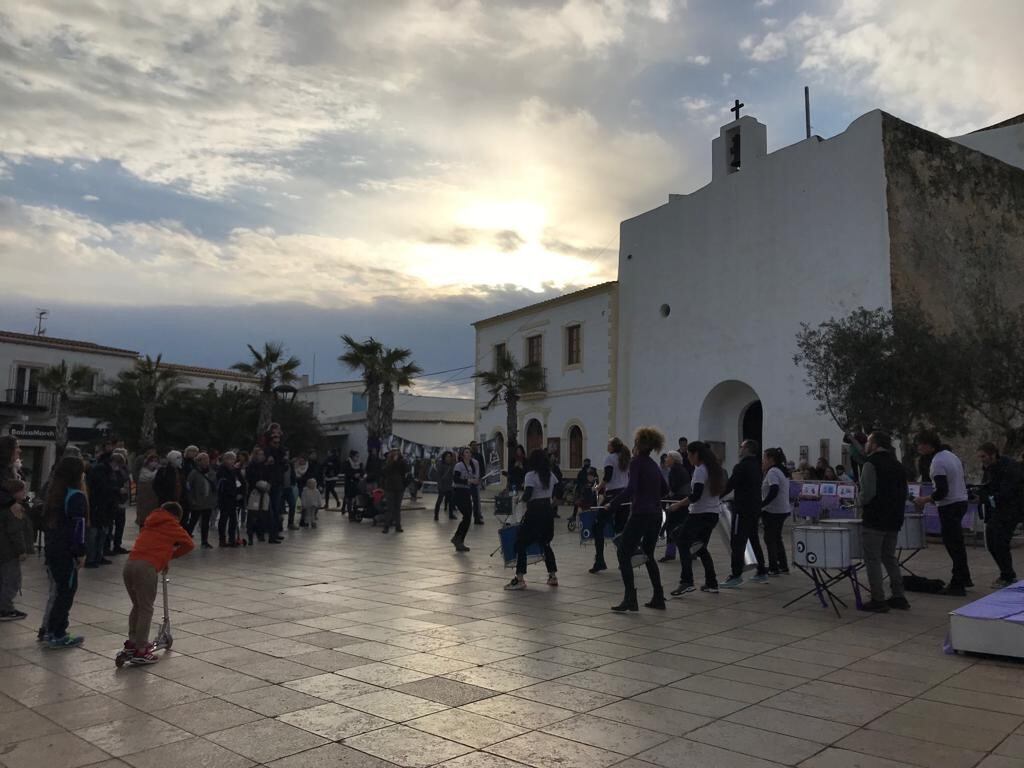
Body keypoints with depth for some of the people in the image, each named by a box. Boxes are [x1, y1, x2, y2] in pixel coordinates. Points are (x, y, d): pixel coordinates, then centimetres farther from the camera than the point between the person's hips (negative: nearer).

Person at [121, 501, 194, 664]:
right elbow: (189, 544, 12)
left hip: (130, 564, 7)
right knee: (146, 609, -2)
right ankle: (140, 652, -2)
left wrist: (162, 560, 29)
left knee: (137, 605, 23)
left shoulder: (150, 523, 29)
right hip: (146, 567, -7)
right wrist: (169, 555, 23)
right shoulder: (172, 525, 11)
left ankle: (132, 642, 32)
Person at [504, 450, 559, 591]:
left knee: (521, 543, 0)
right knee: (545, 543, 20)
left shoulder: (531, 475, -11)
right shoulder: (551, 476, 10)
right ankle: (553, 576, 19)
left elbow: (527, 496, -17)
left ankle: (520, 579, -6)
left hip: (534, 512, -7)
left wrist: (522, 498, 3)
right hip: (548, 510, 7)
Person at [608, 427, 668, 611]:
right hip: (656, 515, 8)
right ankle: (658, 598, 19)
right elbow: (665, 489, 25)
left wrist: (613, 504, -13)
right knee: (648, 554, 19)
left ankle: (630, 599, -9)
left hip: (640, 515, -8)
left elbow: (630, 489, -21)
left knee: (624, 554, -2)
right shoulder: (654, 465, 14)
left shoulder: (636, 462, -9)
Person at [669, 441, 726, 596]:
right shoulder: (715, 468, 13)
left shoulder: (700, 470, -14)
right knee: (701, 548, 17)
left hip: (699, 514, -9)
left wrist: (677, 505, -13)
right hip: (713, 514, 9)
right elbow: (720, 491, 19)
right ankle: (711, 584, 16)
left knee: (683, 543, -5)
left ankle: (687, 582, -15)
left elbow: (695, 496, -21)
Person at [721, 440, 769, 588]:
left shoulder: (741, 467, -15)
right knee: (754, 540, 17)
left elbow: (729, 486, -15)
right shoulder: (756, 466, 12)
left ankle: (736, 575, -10)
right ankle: (762, 572, 22)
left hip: (743, 510, -9)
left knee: (737, 542, -8)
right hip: (755, 508, 9)